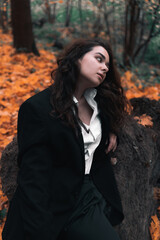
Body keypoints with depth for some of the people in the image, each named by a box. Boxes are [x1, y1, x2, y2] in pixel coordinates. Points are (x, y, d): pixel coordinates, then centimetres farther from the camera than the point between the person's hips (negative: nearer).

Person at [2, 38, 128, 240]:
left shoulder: (101, 102, 5)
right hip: (58, 207, -6)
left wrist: (112, 132, 11)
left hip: (93, 193, 6)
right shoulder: (38, 109, -14)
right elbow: (33, 179, -17)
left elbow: (117, 108, 33)